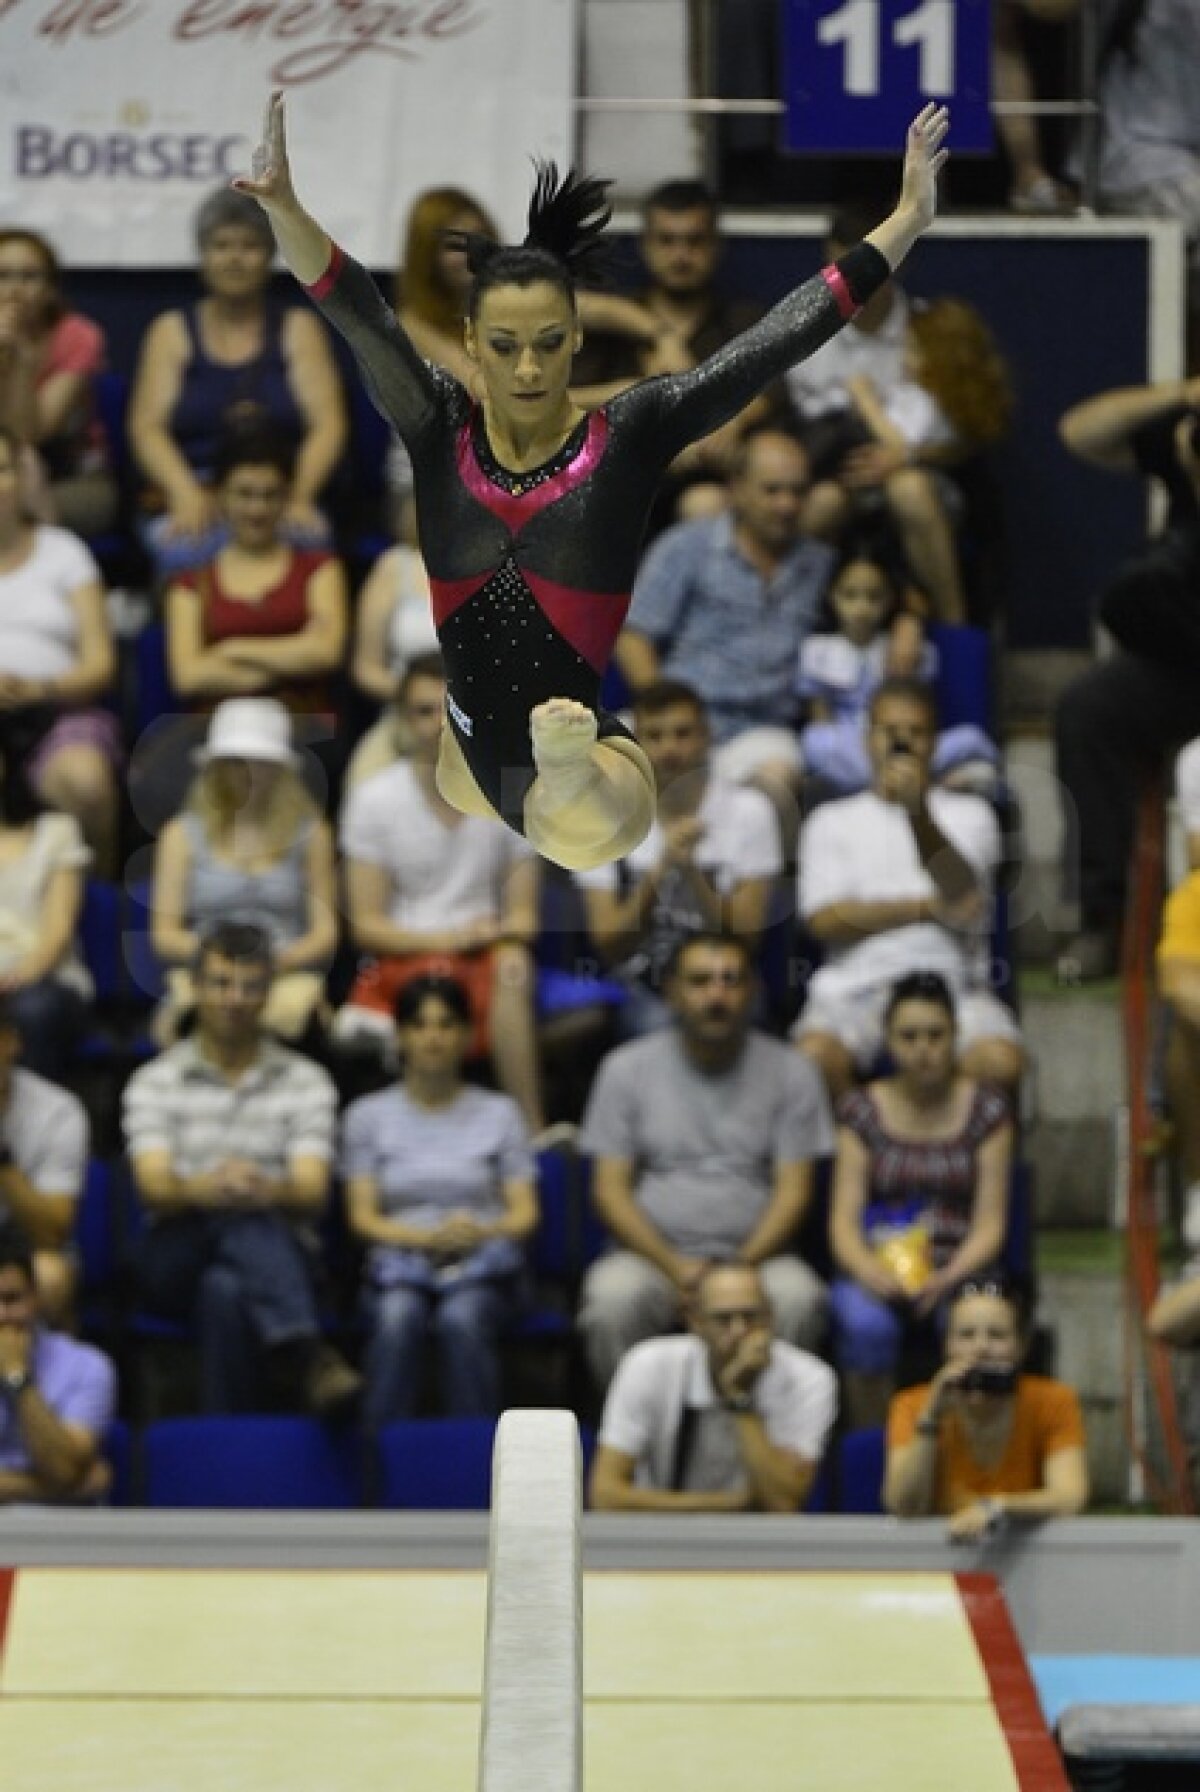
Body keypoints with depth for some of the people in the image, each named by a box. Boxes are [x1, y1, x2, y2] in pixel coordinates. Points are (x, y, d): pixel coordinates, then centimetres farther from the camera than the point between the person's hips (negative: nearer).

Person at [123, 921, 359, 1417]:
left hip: (281, 1255, 0)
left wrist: (269, 1190, -31)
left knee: (225, 1289, -39)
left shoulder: (305, 1082, 12)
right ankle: (304, 1354, -59)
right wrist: (206, 1189, -32)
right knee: (242, 1216, -38)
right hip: (175, 1260, 0)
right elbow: (153, 1186, -6)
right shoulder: (154, 1082, 12)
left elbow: (312, 1193, -3)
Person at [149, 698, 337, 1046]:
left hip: (290, 974, 0)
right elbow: (164, 933, 10)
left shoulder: (309, 834, 16)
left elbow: (325, 933, 10)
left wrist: (281, 959, -12)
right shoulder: (182, 834, 17)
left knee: (281, 1014, -39)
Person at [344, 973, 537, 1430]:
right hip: (400, 1262, 0)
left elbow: (525, 1213, 10)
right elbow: (362, 1217, 6)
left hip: (484, 1261, 0)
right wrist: (428, 1238, -13)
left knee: (463, 1318, -36)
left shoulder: (499, 1113, 16)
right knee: (398, 1318, -37)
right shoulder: (369, 1115, 15)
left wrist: (482, 1233, -13)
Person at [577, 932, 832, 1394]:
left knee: (799, 1300, -34)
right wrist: (675, 1268, -13)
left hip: (755, 1256, 0)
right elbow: (611, 1190, 3)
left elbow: (794, 1191, 3)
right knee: (613, 1299, -34)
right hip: (652, 1255, 0)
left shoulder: (790, 1073, 7)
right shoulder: (626, 1068, 7)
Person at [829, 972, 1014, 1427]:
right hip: (879, 1269, 0)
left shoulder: (986, 1111, 8)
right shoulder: (862, 1111, 9)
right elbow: (844, 1219, 2)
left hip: (959, 1271, 0)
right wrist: (870, 1271, -20)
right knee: (867, 1325, -35)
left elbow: (990, 1223, 3)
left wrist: (948, 1278, -17)